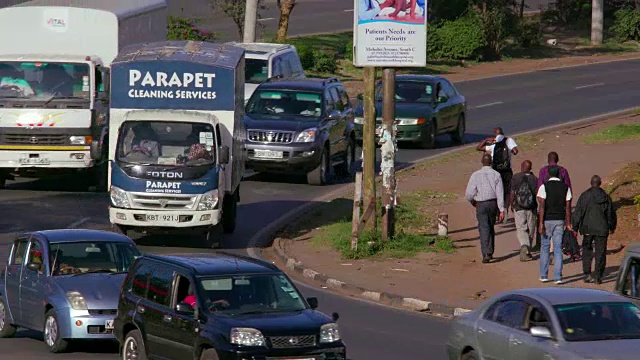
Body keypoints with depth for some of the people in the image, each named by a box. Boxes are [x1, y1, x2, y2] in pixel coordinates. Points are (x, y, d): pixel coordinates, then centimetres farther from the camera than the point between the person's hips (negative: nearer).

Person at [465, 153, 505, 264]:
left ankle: (486, 254, -17)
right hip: (493, 203, 3)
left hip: (481, 205, -3)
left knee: (484, 229, -4)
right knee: (491, 227, 20)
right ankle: (490, 252, 28)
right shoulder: (496, 175, -3)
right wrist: (502, 210, -5)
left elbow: (469, 194, -8)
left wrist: (473, 202, 15)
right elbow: (500, 193, -7)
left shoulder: (476, 175, -7)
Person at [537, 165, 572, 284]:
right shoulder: (565, 188, 2)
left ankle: (544, 275, 12)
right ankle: (558, 277, -2)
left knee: (545, 248, 10)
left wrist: (541, 224, -13)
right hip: (560, 221, 2)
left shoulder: (544, 187, -8)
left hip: (547, 221, -2)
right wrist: (568, 224, 7)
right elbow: (568, 207, 1)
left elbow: (542, 206, -13)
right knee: (558, 249, 4)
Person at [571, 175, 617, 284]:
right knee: (600, 253, 5)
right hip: (602, 230, 1)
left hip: (588, 229, -1)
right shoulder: (606, 197, 1)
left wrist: (575, 228, 3)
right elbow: (611, 214, 10)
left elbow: (577, 213, -4)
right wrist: (612, 227, 26)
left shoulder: (584, 196, -5)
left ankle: (587, 274, 3)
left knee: (587, 251, 12)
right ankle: (598, 276, 2)